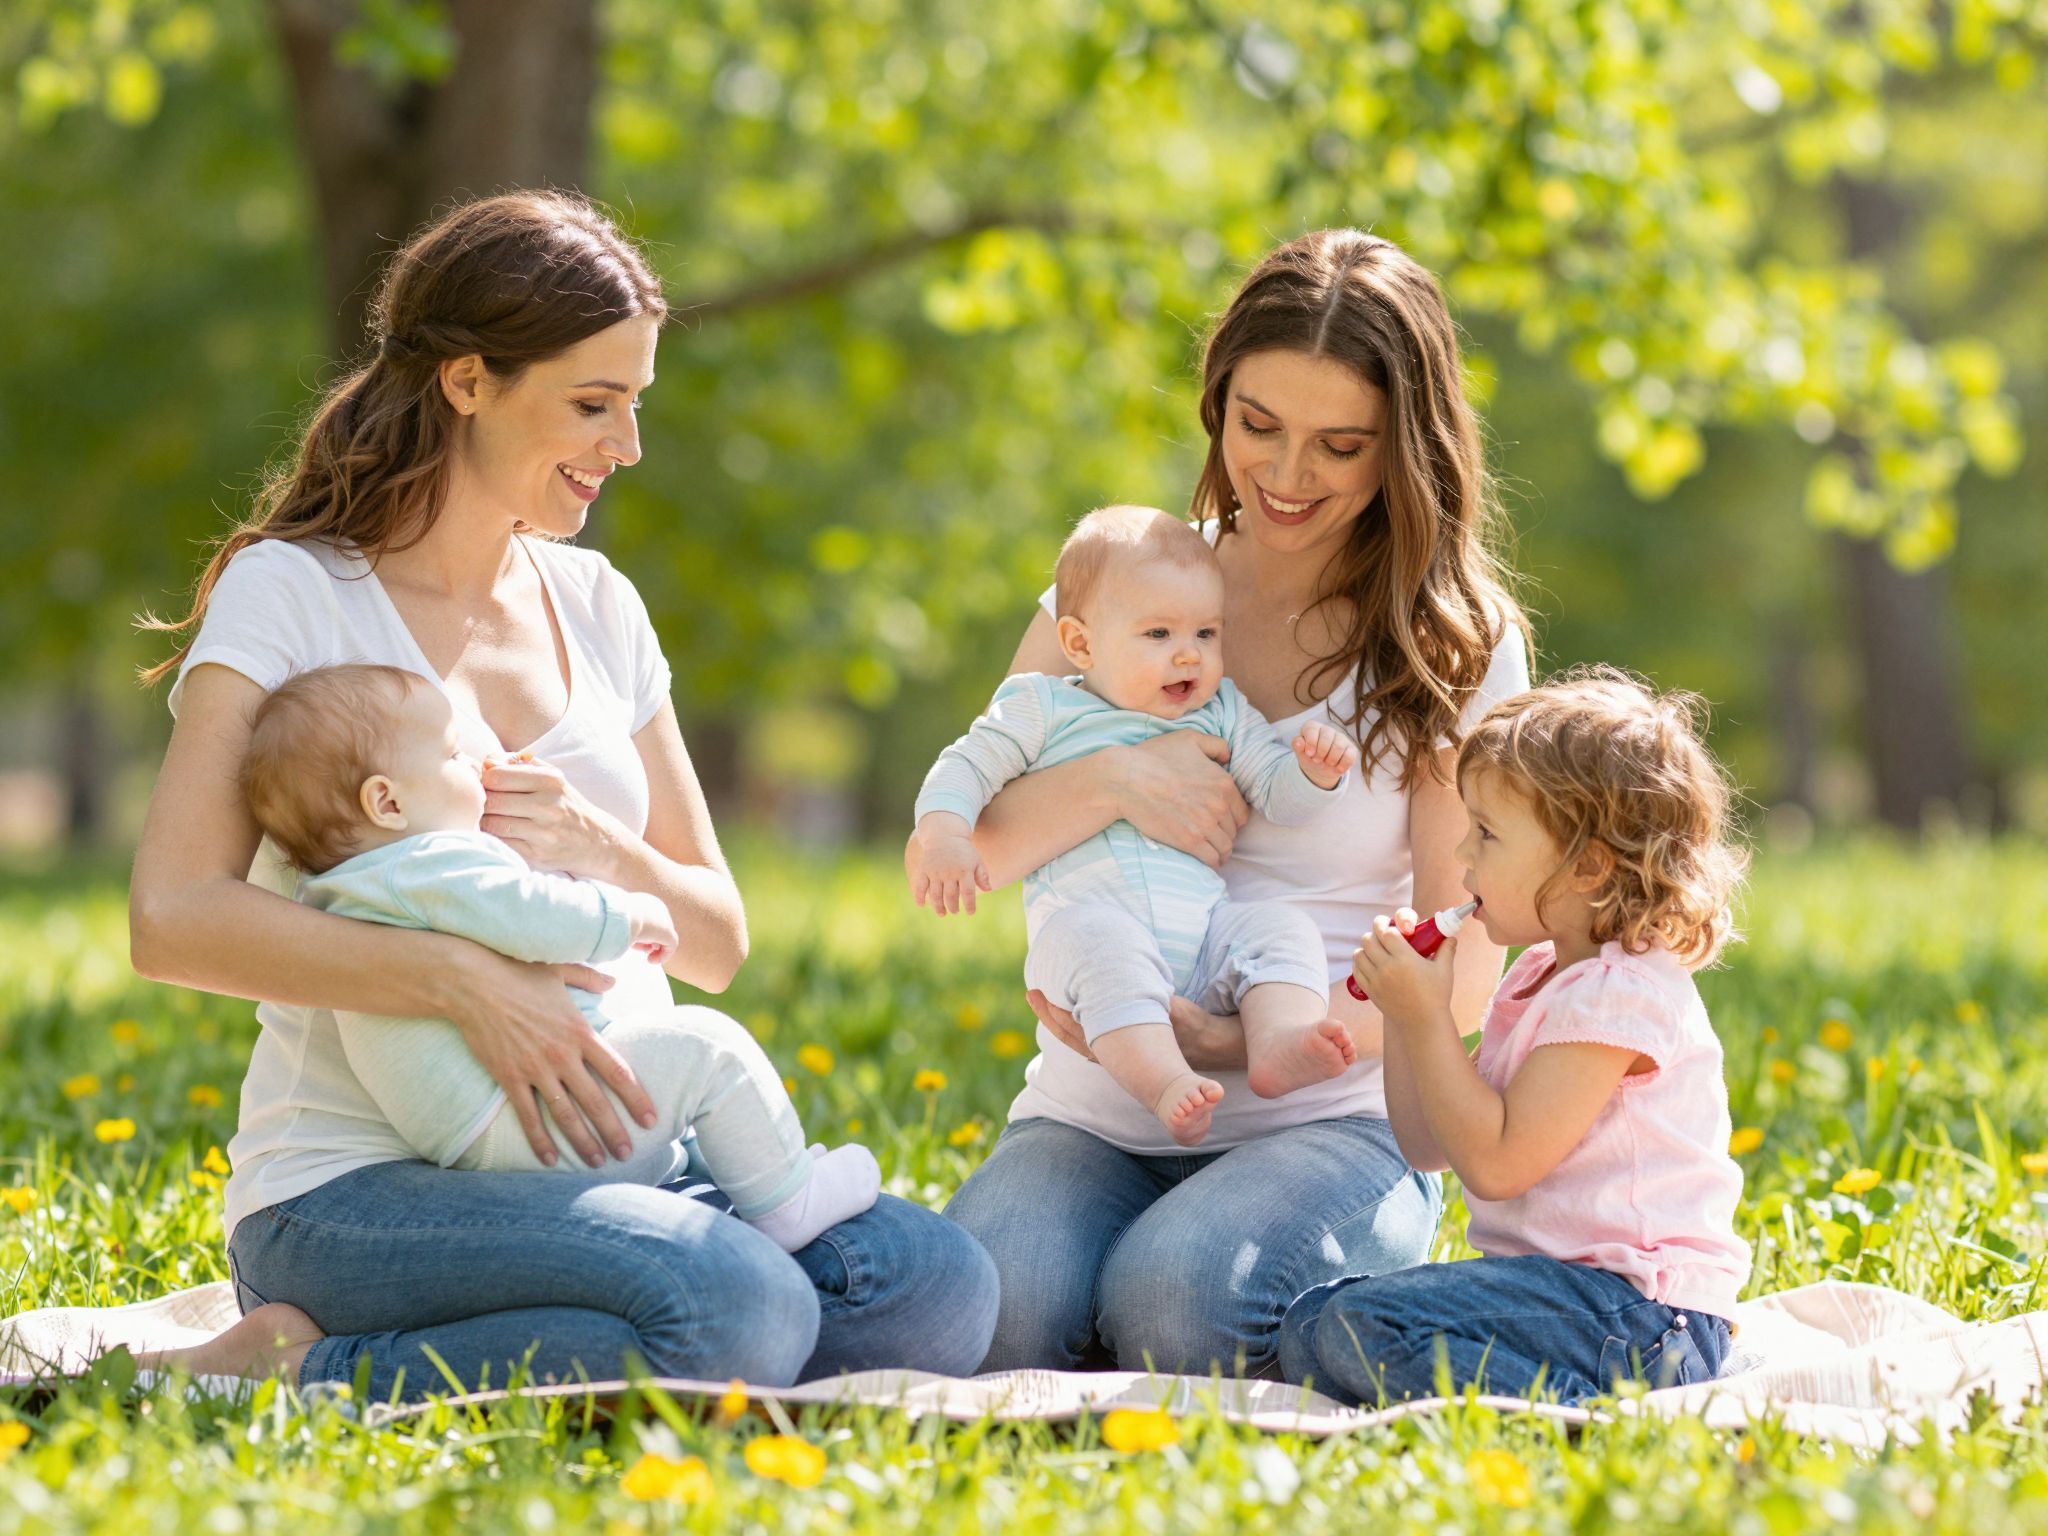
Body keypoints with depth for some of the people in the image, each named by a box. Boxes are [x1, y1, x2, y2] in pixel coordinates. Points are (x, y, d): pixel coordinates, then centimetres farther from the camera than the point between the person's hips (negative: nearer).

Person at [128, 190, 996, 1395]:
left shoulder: (594, 605, 16)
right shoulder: (291, 595, -4)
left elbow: (718, 944, 17)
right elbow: (174, 917, -17)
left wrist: (597, 851, -6)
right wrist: (463, 979, -27)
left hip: (605, 1159, 7)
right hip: (359, 1189, -7)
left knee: (942, 1290, -17)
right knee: (740, 1310, -33)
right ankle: (289, 1379, -13)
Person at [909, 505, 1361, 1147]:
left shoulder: (1222, 713, 23)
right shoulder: (1044, 707, 15)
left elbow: (1277, 793, 19)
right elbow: (966, 768, 12)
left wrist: (1315, 770, -4)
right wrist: (944, 835, -8)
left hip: (1204, 921, 4)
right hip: (1084, 911, -4)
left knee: (1283, 928, -21)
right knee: (1107, 949, -37)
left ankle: (1278, 1042, -45)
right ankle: (1162, 1081, -55)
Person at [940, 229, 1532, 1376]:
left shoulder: (1458, 644, 2)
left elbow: (1461, 980, -4)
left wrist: (1236, 1041, -20)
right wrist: (1111, 782, -16)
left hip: (1333, 1124, -1)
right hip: (1093, 1118, 2)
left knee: (1174, 1297, -33)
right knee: (984, 1308, -31)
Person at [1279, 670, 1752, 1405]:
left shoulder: (1621, 993, -14)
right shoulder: (1539, 980, 17)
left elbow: (1497, 1161, -20)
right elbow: (1430, 1145, 19)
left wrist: (1427, 1018, -13)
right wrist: (1402, 1011, 8)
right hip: (1549, 1281, 11)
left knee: (1367, 1325, -25)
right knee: (1311, 1326, 2)